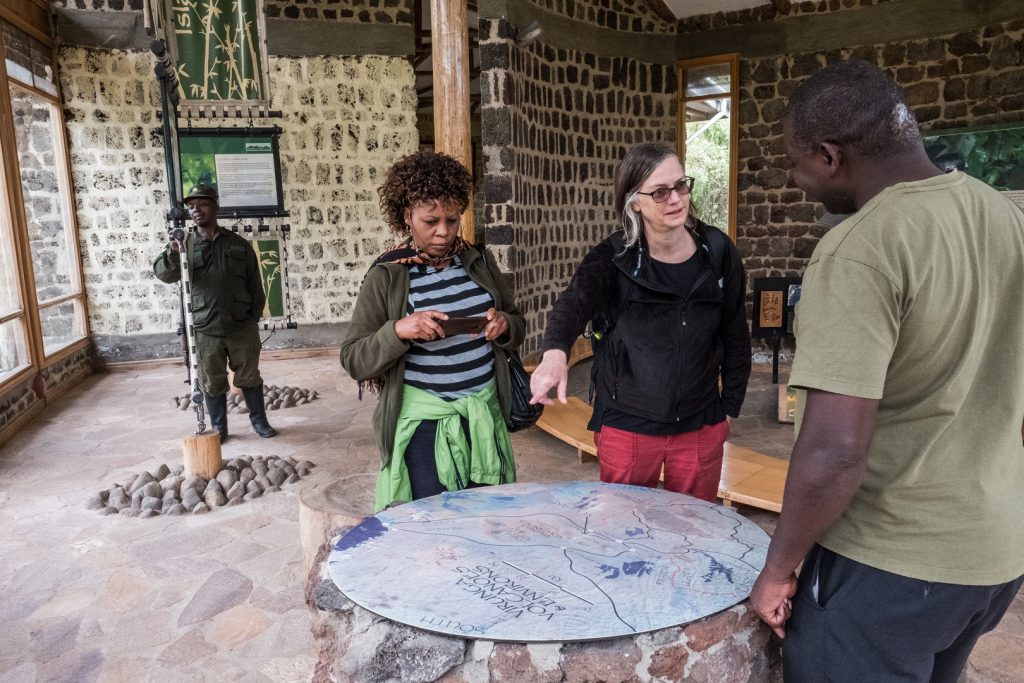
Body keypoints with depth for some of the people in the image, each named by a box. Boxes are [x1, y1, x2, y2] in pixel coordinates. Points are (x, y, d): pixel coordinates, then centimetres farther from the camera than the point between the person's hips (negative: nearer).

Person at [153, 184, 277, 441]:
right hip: (205, 330, 0)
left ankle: (259, 421, 27)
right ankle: (218, 428, 24)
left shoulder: (239, 244, 5)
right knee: (213, 383, 10)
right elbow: (164, 274, -12)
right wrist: (172, 251, -31)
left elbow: (255, 284, 7)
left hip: (242, 327, 0)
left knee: (249, 377, 11)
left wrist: (254, 316, 2)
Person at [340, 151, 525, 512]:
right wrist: (397, 331, -25)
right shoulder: (386, 276, -7)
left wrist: (504, 326, -8)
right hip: (424, 425, -4)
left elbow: (518, 327, 14)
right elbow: (353, 360, -8)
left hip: (485, 417, 4)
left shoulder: (480, 262, 4)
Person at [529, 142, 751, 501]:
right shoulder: (614, 257, -12)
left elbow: (735, 335, 5)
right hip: (626, 427, -2)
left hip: (701, 427, 2)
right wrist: (555, 353, -52)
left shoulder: (718, 251, -4)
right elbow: (574, 301, -32)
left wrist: (729, 407, 7)